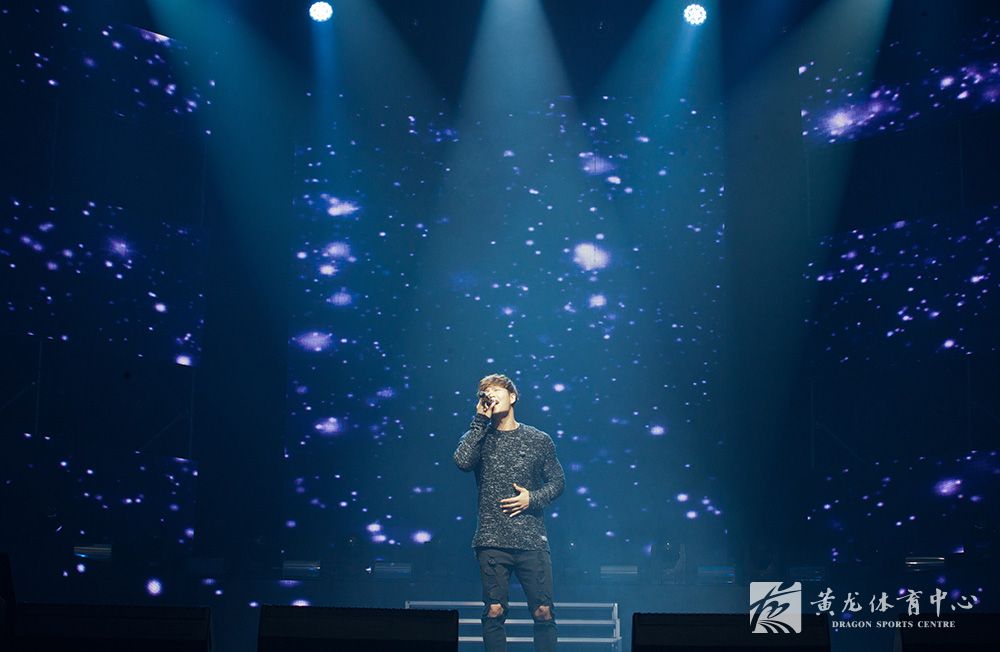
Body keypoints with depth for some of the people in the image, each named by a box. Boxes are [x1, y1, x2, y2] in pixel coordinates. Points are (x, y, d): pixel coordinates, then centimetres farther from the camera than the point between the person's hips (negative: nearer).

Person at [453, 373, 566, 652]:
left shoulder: (539, 440, 8)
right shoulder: (479, 437, 7)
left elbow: (557, 482, 12)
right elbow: (463, 461, -14)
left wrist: (533, 498, -6)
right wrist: (480, 420, -9)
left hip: (532, 540, 0)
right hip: (492, 541, 0)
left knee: (543, 611, -1)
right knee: (494, 611, 1)